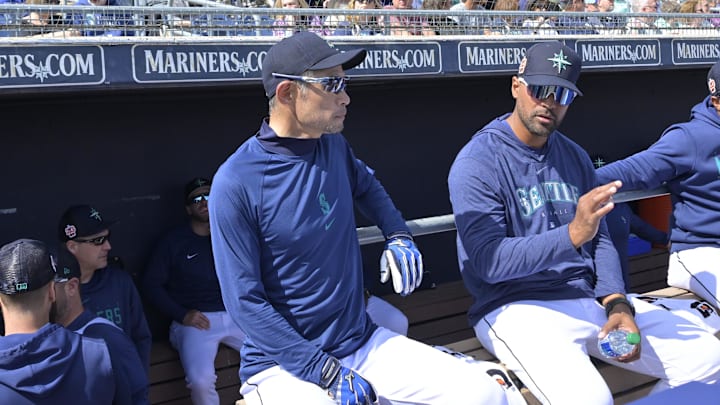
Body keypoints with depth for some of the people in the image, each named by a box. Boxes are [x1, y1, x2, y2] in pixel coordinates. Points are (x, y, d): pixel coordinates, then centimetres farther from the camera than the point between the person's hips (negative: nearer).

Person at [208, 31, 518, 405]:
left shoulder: (333, 146, 2)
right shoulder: (235, 184, -17)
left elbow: (366, 186, 25)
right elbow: (245, 301, -17)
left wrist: (398, 236, 6)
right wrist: (329, 375, -19)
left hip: (362, 342, 6)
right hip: (283, 361, -6)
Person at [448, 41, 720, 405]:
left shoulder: (575, 157, 13)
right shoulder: (477, 163, -10)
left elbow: (600, 239, 12)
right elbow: (489, 261, -19)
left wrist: (617, 304, -5)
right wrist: (572, 235, -30)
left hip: (591, 298, 7)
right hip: (518, 307, -7)